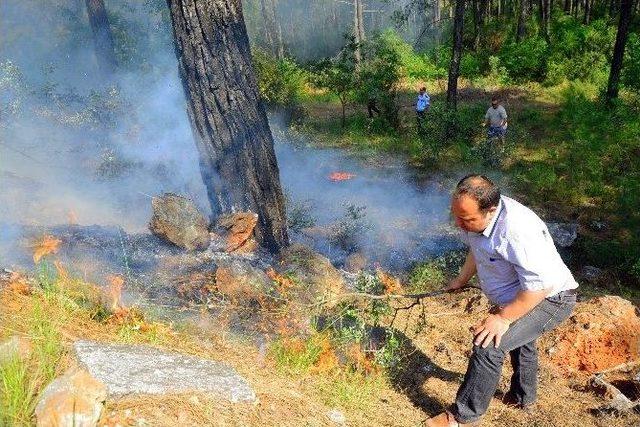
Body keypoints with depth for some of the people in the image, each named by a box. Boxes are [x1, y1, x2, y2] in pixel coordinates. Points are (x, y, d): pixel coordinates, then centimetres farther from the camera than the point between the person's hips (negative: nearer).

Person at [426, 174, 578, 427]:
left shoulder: (517, 231, -40)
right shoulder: (476, 216, -13)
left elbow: (541, 285, -38)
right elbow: (477, 250, 11)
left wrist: (503, 318, -32)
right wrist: (462, 279, 15)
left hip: (549, 300, -10)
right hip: (520, 294, 10)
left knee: (489, 345, -23)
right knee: (519, 340, 31)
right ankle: (523, 397, 58)